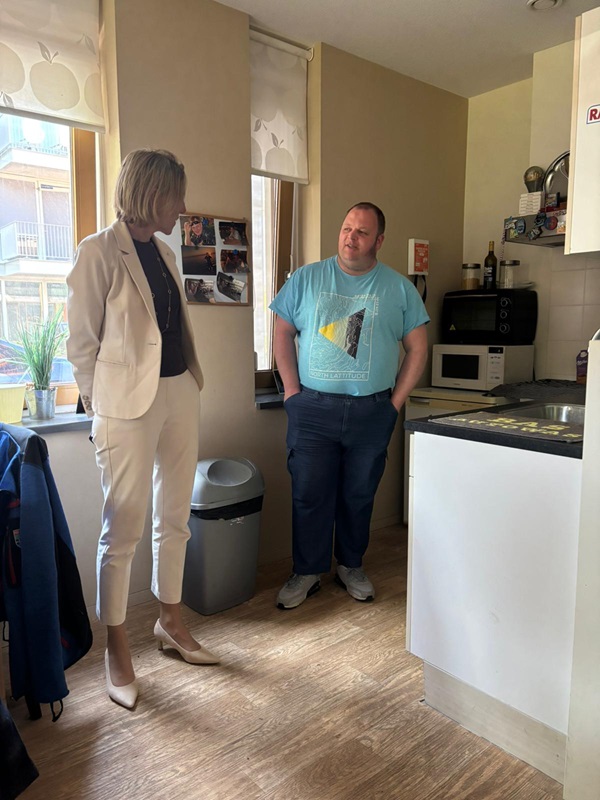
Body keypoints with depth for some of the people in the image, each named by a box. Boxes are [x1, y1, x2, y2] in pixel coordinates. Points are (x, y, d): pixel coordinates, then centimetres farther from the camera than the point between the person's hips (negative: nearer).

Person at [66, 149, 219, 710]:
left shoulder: (164, 253, 14)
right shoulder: (99, 252, -8)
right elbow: (81, 341, -7)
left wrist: (189, 384, 10)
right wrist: (101, 409, -5)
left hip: (179, 396, 7)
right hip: (129, 404, -7)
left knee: (174, 519, 14)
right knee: (123, 529, 3)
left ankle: (170, 622, 32)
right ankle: (116, 649, 20)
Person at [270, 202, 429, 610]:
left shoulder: (399, 288, 4)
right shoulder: (306, 278, 4)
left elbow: (417, 349, 7)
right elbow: (283, 333, 7)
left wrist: (396, 401, 0)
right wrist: (292, 388, -1)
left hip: (372, 412, 1)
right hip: (312, 409, 0)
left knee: (359, 496, 12)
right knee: (309, 495, 4)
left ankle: (351, 566, 32)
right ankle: (307, 572, 22)